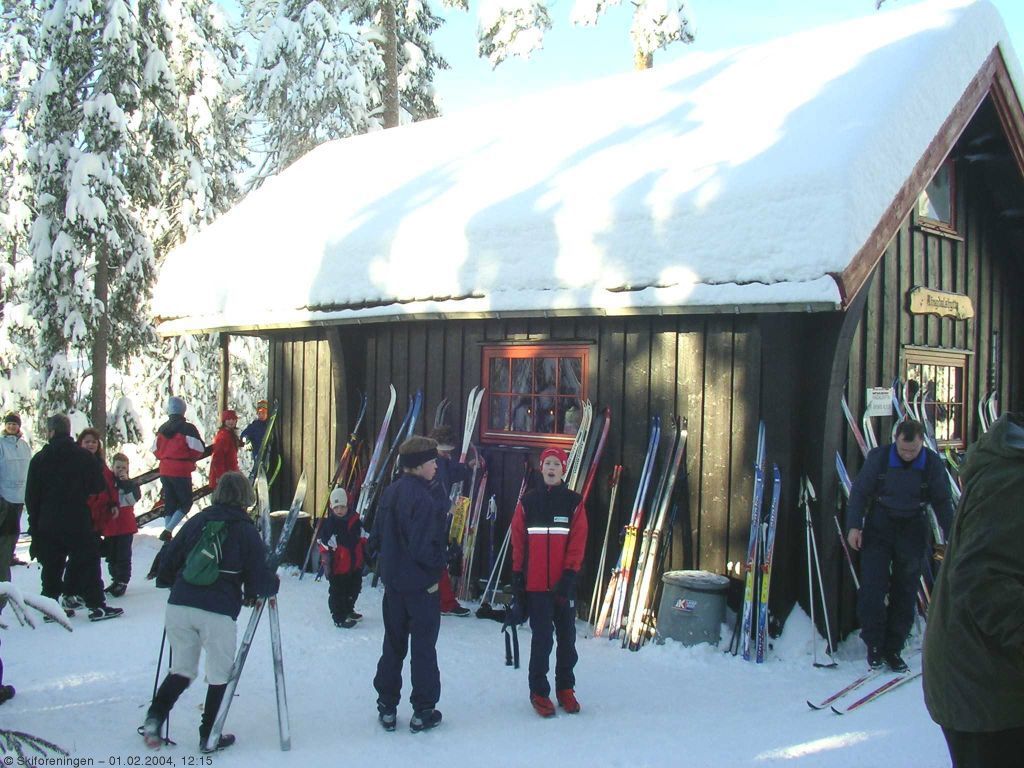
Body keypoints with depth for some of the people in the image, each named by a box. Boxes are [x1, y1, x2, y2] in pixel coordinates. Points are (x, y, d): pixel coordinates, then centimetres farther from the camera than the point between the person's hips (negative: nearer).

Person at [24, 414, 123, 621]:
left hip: (47, 524, 2)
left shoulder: (39, 459, 1)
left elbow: (31, 496, 4)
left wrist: (34, 524, 12)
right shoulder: (85, 456, -5)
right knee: (88, 562, 1)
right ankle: (96, 605, -4)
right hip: (79, 523, -2)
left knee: (51, 566, 12)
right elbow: (99, 487, -1)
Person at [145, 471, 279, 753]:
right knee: (219, 674, 13)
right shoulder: (245, 530, 0)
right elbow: (259, 578, -3)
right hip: (218, 611, -4)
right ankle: (209, 736, 16)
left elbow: (168, 561, 12)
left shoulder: (196, 522, 10)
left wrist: (169, 583, 31)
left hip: (179, 606, 4)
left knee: (182, 669, 21)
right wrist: (273, 584, 18)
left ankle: (155, 716, 3)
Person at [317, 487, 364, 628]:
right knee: (338, 593, 2)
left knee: (354, 589, 21)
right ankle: (339, 618, 14)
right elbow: (324, 547, -15)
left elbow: (362, 540, 13)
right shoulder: (329, 525, -16)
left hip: (355, 565, 6)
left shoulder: (355, 520, 0)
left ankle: (348, 611, 41)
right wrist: (327, 563, -18)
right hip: (338, 568, -6)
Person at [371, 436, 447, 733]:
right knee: (423, 647, 5)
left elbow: (376, 537, 9)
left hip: (393, 581, 7)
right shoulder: (424, 497, -21)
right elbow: (423, 544, -24)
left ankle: (387, 708, 21)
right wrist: (436, 566, -8)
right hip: (421, 583, -7)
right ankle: (423, 712, 12)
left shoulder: (389, 493, 4)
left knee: (393, 645, 16)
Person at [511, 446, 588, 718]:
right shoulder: (528, 502, 3)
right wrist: (517, 577, 1)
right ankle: (538, 692, 12)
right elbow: (518, 541, 4)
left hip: (564, 583, 1)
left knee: (567, 637, 10)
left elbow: (578, 542, -3)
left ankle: (565, 689, 24)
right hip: (535, 584, -1)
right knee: (542, 638, 0)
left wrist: (569, 575, -11)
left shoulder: (574, 502, 1)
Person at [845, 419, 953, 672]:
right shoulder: (879, 457, -9)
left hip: (913, 531, 1)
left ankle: (893, 648, 14)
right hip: (878, 529, -1)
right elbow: (860, 491, -3)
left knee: (905, 593, 4)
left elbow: (942, 502, 5)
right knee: (872, 588, -7)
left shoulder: (932, 463, -5)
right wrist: (854, 526, -10)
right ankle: (874, 644, 6)